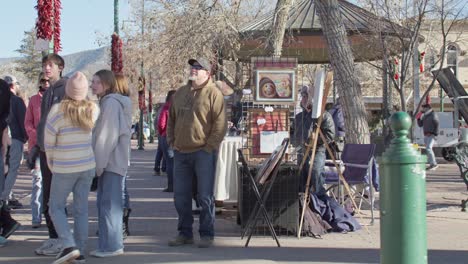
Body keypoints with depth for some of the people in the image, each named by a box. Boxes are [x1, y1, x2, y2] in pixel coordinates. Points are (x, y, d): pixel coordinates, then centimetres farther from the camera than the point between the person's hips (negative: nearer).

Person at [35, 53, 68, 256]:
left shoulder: (66, 89, -9)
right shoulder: (47, 92, 18)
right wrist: (38, 144, 19)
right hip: (45, 150, 9)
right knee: (47, 197, 12)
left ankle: (60, 240, 1)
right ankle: (53, 237, 20)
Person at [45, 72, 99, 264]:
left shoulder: (58, 110, -14)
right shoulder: (93, 110, -2)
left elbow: (48, 142, -8)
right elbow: (95, 137, 5)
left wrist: (51, 164, 8)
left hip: (65, 168, -4)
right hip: (88, 165, 4)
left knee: (56, 207, 7)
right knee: (81, 209, 11)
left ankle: (68, 245, -9)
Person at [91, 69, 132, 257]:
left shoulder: (111, 103, -13)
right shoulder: (106, 102, 18)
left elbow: (108, 136, -18)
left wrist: (100, 163, -16)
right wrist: (99, 163, 16)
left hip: (112, 162, -10)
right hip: (108, 162, 10)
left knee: (109, 203, -6)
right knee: (104, 203, 13)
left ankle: (112, 245, -3)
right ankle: (107, 244, 18)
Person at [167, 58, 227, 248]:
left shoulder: (213, 94, -6)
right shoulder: (180, 93, 14)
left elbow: (220, 124, -10)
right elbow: (171, 120, 21)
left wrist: (209, 147, -13)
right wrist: (172, 142, 11)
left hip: (203, 153, -6)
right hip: (181, 153, 6)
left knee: (205, 196, -1)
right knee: (181, 196, 9)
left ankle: (207, 234, 8)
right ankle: (185, 233, 19)